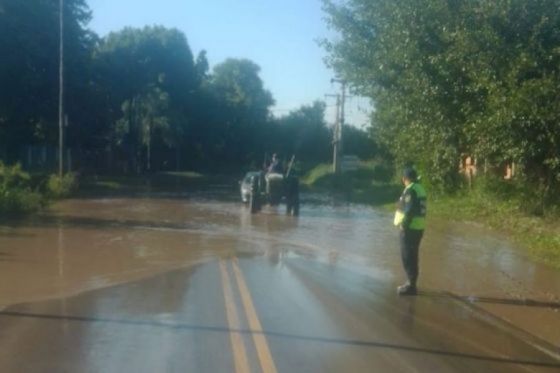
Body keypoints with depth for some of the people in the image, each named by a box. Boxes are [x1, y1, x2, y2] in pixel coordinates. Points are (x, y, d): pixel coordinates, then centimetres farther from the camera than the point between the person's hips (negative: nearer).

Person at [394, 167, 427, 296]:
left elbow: (409, 210, -22)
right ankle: (411, 283, 24)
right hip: (418, 227, 10)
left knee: (408, 258, -5)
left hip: (410, 228, -10)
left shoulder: (410, 190, -15)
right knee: (412, 257, 16)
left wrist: (403, 224, -17)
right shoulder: (420, 188, 14)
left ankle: (411, 286, -2)